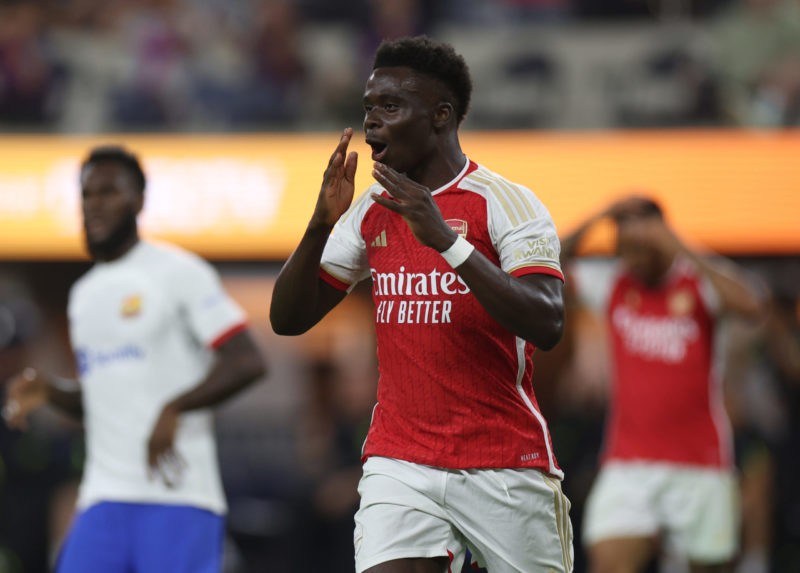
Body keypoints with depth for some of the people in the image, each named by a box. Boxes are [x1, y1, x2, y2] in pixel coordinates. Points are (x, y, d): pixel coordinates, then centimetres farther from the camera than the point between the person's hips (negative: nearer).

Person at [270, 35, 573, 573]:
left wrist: (445, 239, -27)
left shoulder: (505, 202, -7)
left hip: (505, 465, -3)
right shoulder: (370, 211, 10)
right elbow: (288, 320, 10)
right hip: (399, 463, 4)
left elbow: (546, 326, -21)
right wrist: (320, 224, -7)